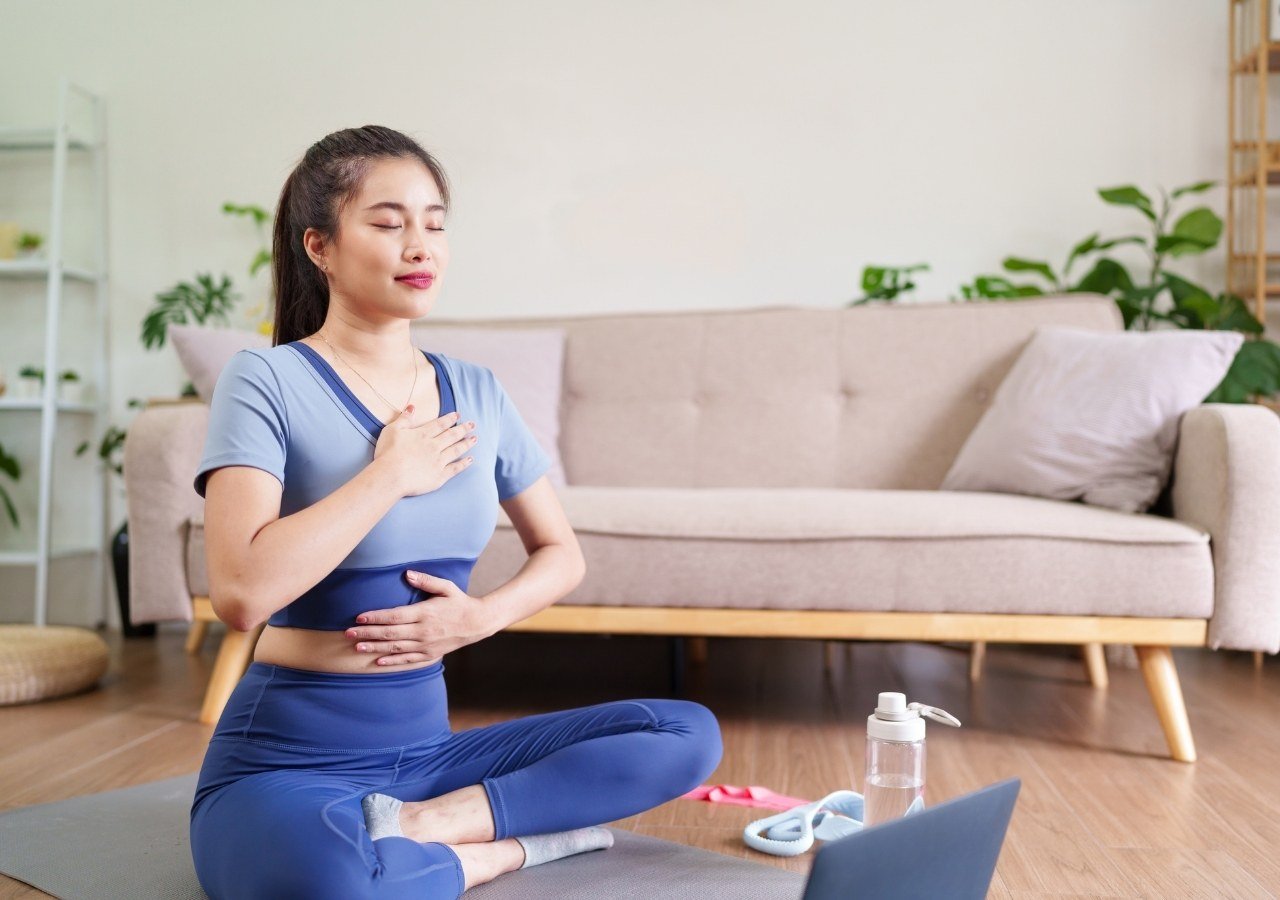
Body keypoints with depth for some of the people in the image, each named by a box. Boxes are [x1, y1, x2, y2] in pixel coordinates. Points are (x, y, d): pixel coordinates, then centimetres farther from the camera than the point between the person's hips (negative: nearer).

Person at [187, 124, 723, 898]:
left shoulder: (477, 393, 6)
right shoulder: (268, 380, -9)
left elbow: (562, 555, 14)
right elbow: (242, 591, -24)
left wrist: (482, 616, -6)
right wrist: (393, 473, -15)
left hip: (424, 749, 6)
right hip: (287, 763, -6)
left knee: (689, 733, -6)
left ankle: (426, 824, -14)